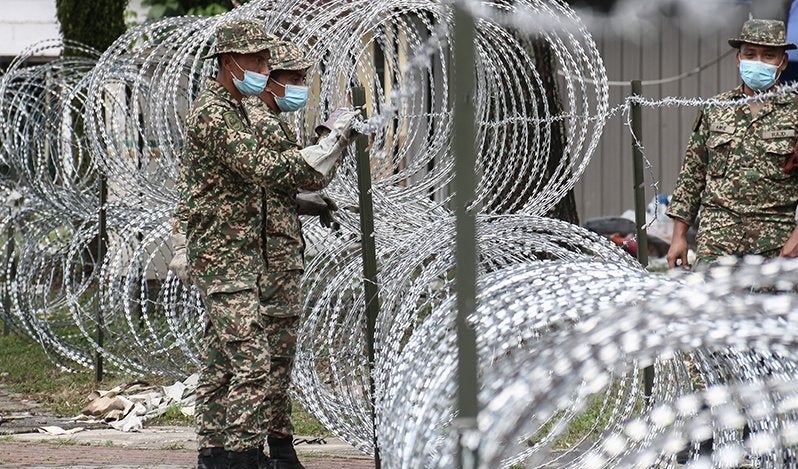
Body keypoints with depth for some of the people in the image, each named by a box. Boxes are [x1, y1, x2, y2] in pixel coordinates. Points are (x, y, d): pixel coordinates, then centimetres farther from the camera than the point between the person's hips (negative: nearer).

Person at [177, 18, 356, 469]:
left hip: (242, 254, 10)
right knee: (251, 360, -15)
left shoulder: (234, 110, 18)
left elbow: (254, 176, 24)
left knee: (221, 359, 12)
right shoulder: (213, 115, -16)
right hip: (224, 257, -10)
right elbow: (265, 167, -25)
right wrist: (332, 140, -22)